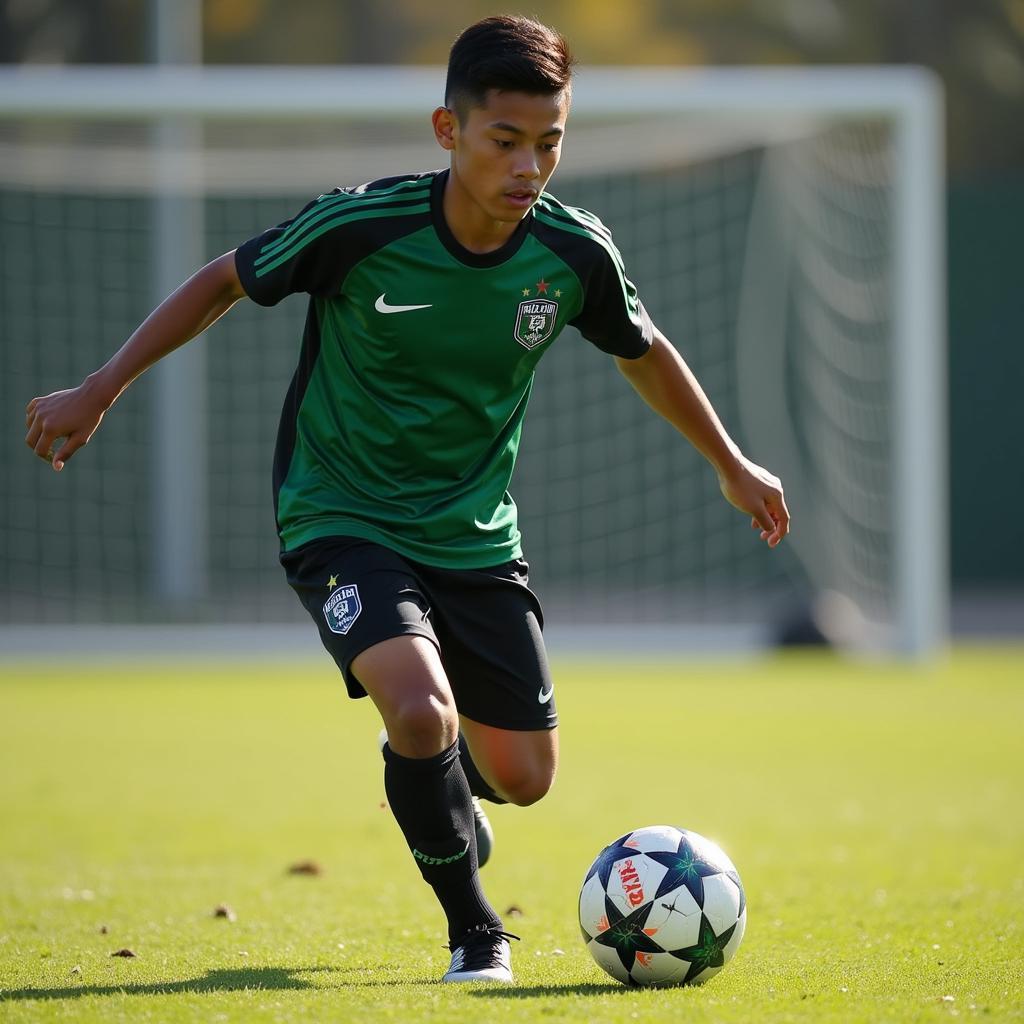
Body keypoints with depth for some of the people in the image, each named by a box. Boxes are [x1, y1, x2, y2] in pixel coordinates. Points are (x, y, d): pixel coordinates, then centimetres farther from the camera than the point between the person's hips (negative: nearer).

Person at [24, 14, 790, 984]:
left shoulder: (573, 253, -12)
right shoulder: (358, 226, -22)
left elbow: (643, 354, 10)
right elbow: (224, 281, -3)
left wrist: (732, 465, 21)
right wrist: (101, 389, -3)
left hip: (475, 534, 4)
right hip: (343, 519, -4)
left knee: (522, 778, 7)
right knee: (423, 712, -28)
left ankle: (427, 769, 44)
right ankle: (473, 930, -5)